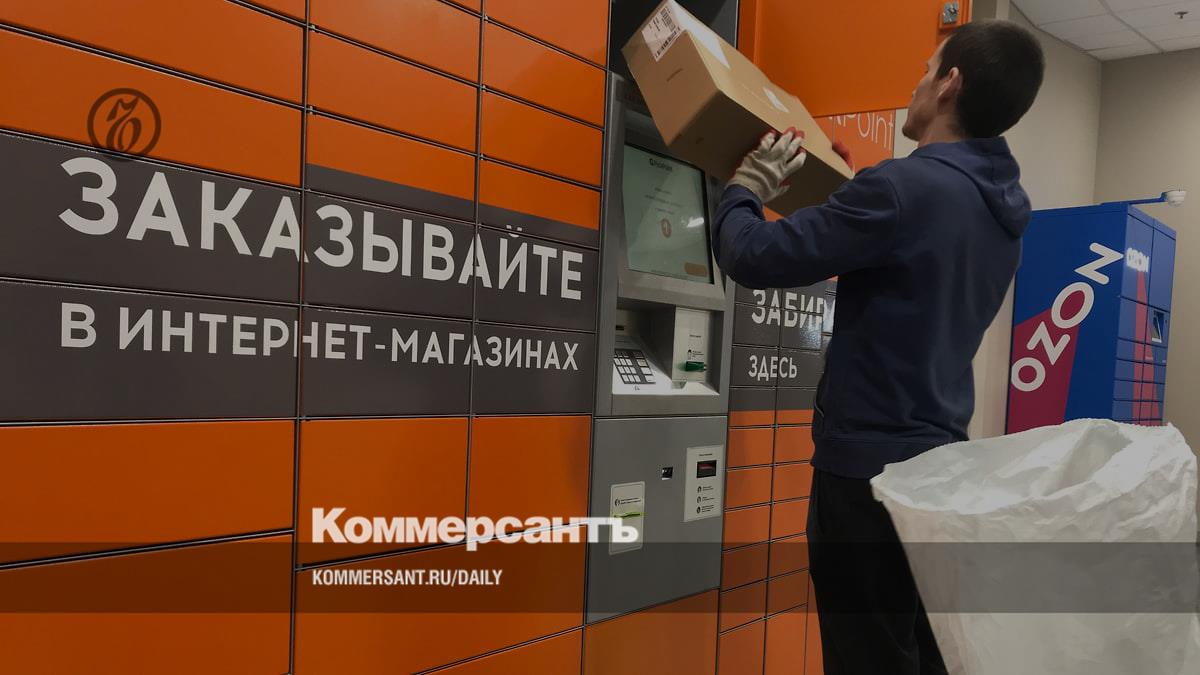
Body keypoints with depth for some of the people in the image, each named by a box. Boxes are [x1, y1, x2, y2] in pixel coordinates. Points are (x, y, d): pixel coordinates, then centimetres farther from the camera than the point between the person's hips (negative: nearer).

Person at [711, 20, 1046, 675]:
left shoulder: (905, 187, -21)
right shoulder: (1004, 206, 7)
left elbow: (753, 258, -19)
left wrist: (746, 188, 0)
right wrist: (850, 190, 22)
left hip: (870, 466, -8)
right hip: (937, 461, 8)